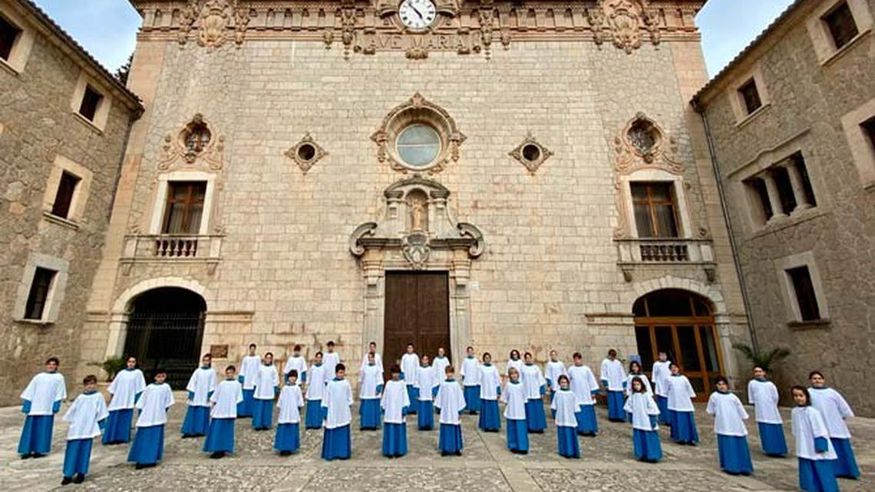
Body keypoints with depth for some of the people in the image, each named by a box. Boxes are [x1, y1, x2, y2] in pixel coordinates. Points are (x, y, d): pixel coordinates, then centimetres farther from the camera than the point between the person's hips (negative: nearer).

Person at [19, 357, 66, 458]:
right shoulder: (39, 377, 10)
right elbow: (30, 390, 9)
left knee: (44, 428, 1)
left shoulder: (59, 377, 6)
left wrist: (56, 404, -9)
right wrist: (26, 403, -1)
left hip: (48, 407, -2)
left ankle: (40, 450, 9)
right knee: (31, 427, 3)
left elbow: (59, 392, 1)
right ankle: (27, 450, 13)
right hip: (35, 406, 2)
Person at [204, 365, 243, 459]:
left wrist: (235, 412, -1)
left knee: (226, 432, 2)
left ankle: (222, 450, 10)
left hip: (229, 412, -2)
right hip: (219, 411, 2)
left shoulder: (237, 384, -1)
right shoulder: (221, 384, 4)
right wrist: (212, 410, 4)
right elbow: (214, 398, 8)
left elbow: (238, 399, 2)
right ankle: (217, 450, 14)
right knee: (216, 431, 3)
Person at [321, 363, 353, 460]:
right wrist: (325, 414, -1)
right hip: (332, 414, -1)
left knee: (343, 434, 6)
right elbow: (326, 399, 0)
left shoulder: (346, 383, -1)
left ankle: (343, 453, 17)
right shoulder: (330, 384, -4)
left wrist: (350, 413, 7)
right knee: (332, 434, 5)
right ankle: (331, 454, 18)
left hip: (343, 414, 1)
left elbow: (349, 399, 7)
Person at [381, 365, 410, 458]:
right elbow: (385, 396, 9)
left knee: (399, 431, 3)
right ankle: (390, 450, 14)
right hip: (389, 410, 2)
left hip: (399, 411, -2)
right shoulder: (388, 383, 4)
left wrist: (404, 408, -8)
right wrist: (383, 407, 7)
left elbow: (405, 396, -2)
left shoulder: (402, 383, -2)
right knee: (389, 431, 3)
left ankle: (399, 450, 14)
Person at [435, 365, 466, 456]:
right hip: (445, 412, 1)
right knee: (445, 430, 5)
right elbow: (439, 397, 6)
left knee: (455, 430, 5)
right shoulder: (443, 384, -1)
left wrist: (460, 411, -3)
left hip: (454, 412, -1)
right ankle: (445, 449, 16)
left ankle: (456, 448, 18)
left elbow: (460, 398, -2)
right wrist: (439, 407, 3)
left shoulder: (456, 384, -5)